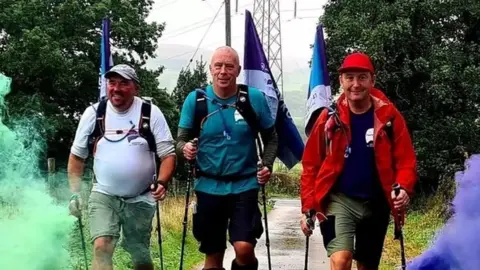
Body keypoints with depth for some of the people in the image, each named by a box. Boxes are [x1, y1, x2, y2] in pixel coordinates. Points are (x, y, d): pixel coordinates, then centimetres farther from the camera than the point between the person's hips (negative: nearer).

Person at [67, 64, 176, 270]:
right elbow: (77, 156, 7)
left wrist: (162, 182, -22)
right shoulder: (93, 113, -3)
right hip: (103, 196, 0)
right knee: (101, 247, -20)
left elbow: (168, 154, -5)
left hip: (140, 199, 0)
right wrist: (75, 193, 2)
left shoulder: (150, 113, -8)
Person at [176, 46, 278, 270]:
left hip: (244, 185, -1)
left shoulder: (254, 98, -4)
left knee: (244, 248, -18)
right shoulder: (195, 99, -3)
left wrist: (267, 165, -9)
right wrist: (185, 148, -21)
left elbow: (271, 138, 7)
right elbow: (181, 140, 1)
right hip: (209, 186, 1)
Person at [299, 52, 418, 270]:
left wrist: (404, 188, -24)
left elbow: (405, 160, -4)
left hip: (376, 204, 2)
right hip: (339, 200, -2)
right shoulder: (330, 118, -5)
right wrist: (308, 207, -6)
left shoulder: (389, 116, -5)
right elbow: (311, 165, -1)